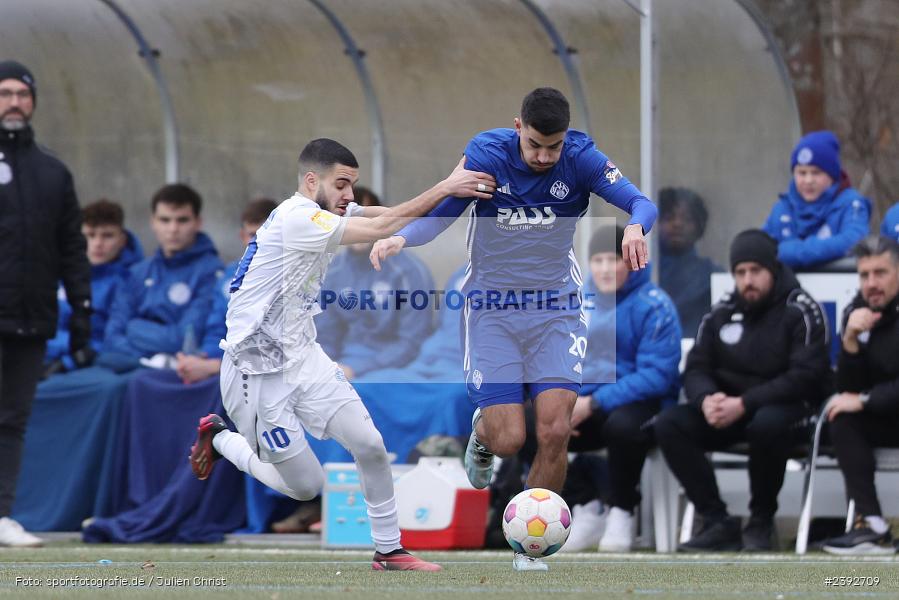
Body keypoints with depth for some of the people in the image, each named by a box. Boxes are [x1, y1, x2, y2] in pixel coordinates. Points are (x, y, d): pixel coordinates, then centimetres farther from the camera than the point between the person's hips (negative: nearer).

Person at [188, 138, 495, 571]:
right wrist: (445, 187, -27)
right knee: (306, 487, 1)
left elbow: (387, 215, -7)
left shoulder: (326, 210, 5)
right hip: (258, 370, -8)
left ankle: (388, 550, 7)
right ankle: (220, 438, 22)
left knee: (370, 444, -6)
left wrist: (452, 189, -20)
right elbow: (381, 229, -27)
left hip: (302, 357, 8)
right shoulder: (297, 218, -23)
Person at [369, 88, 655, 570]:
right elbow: (440, 214, -4)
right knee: (508, 440, -9)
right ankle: (482, 431, 32)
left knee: (555, 431, -14)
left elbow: (641, 203, -16)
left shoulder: (580, 158, -11)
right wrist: (401, 238, -24)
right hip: (492, 307, -1)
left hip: (555, 307, 1)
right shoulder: (486, 155, -12)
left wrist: (635, 226, -39)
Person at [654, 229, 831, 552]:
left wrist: (744, 404, -25)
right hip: (728, 411, 5)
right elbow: (696, 369, 7)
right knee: (669, 424, -18)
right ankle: (718, 523, -19)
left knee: (766, 423, -40)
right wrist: (707, 400, -19)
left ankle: (761, 522, -17)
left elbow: (805, 377, -17)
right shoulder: (721, 313, 9)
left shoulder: (800, 312, -7)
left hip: (785, 408, -5)